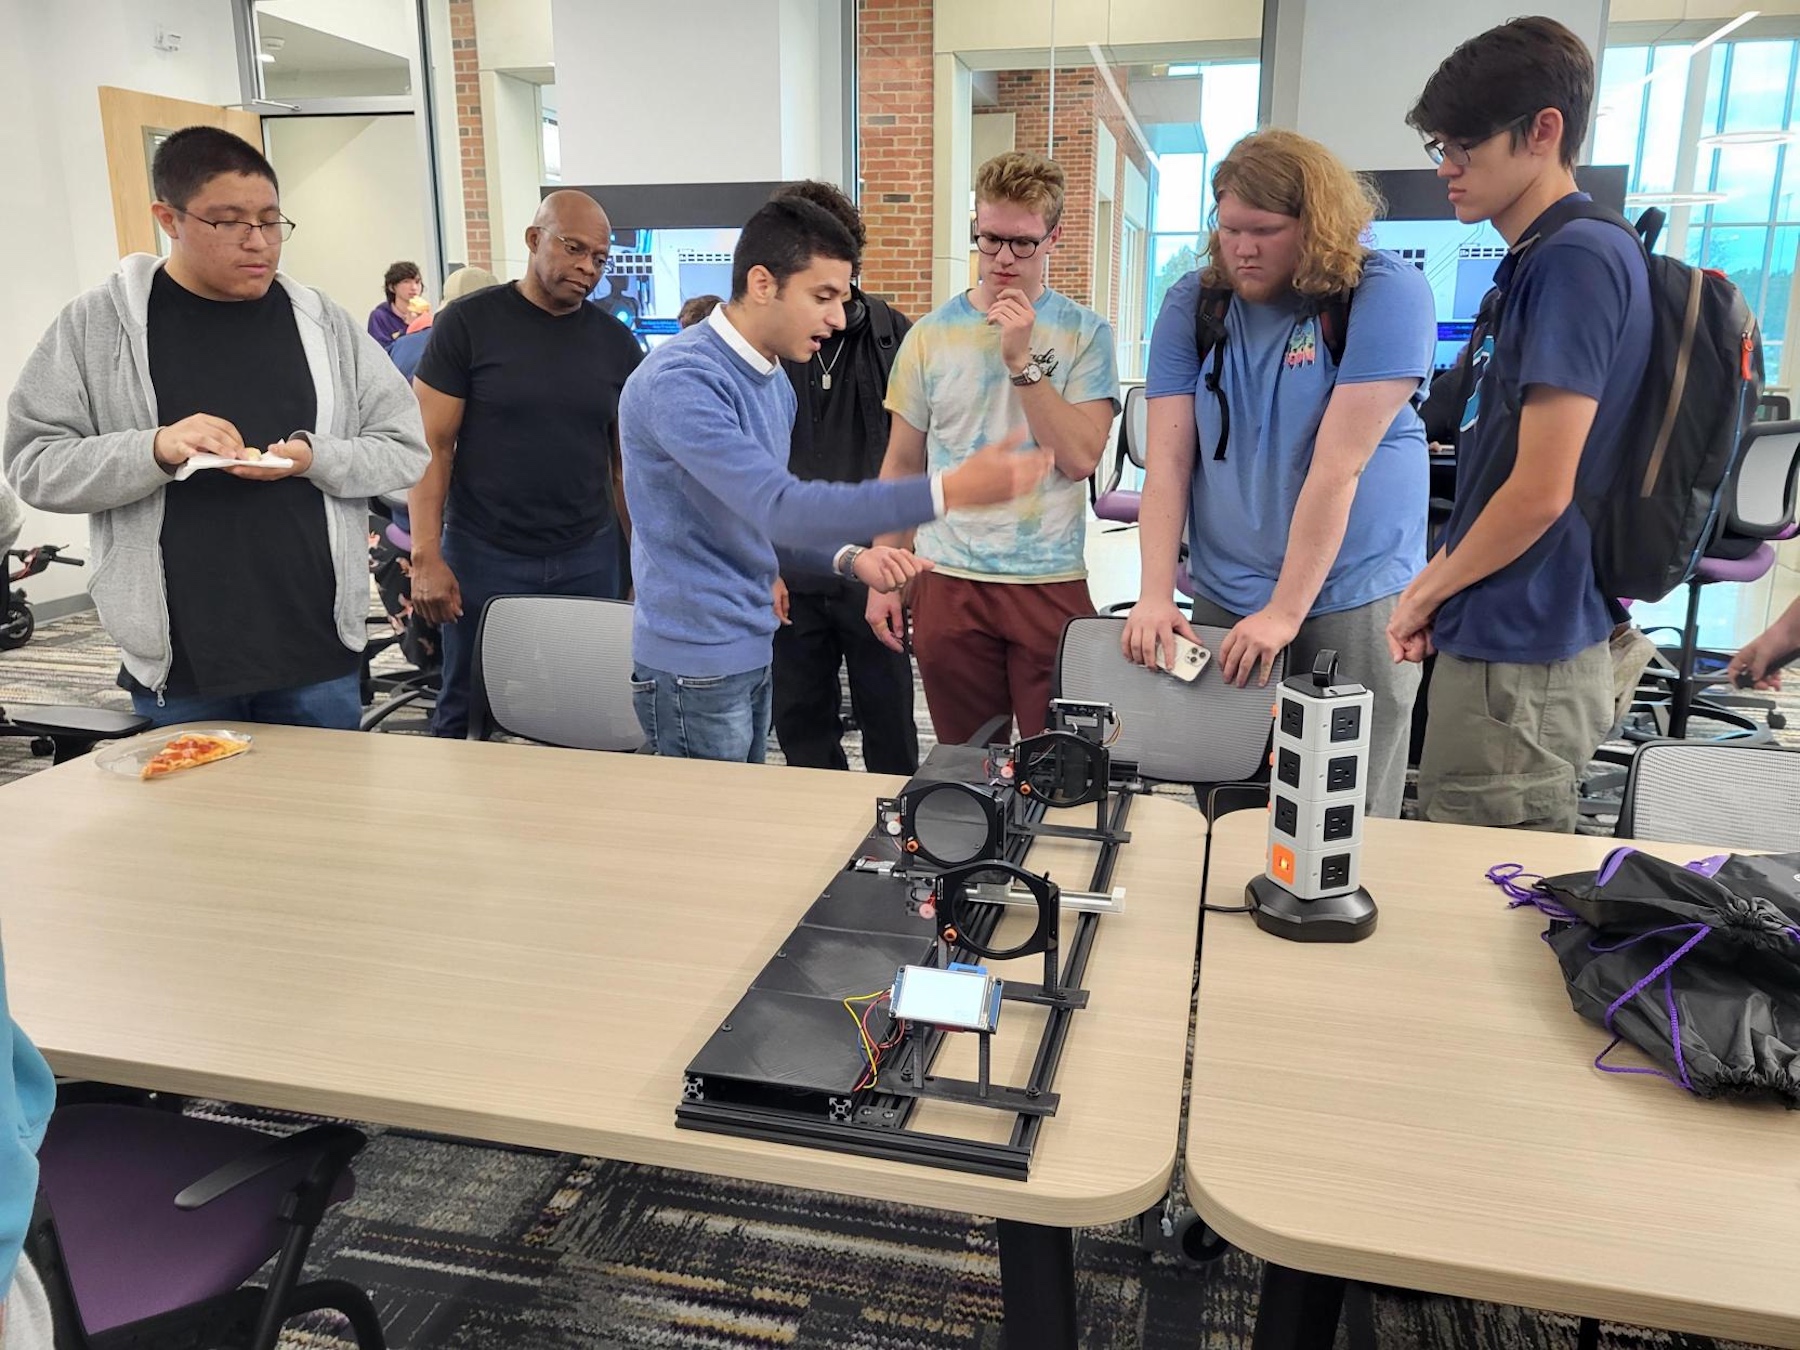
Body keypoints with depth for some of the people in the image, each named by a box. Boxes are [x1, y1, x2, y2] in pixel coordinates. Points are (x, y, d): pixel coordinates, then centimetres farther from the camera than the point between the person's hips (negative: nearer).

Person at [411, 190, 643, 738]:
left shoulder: (616, 342, 7)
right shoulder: (469, 322, -2)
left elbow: (628, 461, 10)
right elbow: (432, 445, -3)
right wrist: (426, 556, -11)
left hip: (589, 558, 2)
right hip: (484, 557, -2)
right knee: (467, 714, 7)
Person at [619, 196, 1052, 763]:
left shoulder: (772, 381, 10)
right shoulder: (681, 380, -20)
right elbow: (778, 508, -30)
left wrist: (849, 558, -1)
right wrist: (949, 491, -35)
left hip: (751, 650, 9)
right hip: (697, 667, -9)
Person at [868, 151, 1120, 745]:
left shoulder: (1084, 333, 1)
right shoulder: (930, 334, 5)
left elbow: (1081, 457, -10)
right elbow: (902, 464, 9)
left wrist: (1023, 359, -16)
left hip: (1052, 582, -1)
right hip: (947, 582, 2)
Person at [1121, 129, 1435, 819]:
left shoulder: (1386, 294, -10)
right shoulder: (1193, 303, 3)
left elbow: (1338, 465, -16)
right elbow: (1167, 460, -3)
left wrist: (1284, 611, -18)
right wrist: (1155, 596, -13)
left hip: (1352, 599, -3)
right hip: (1221, 601, 4)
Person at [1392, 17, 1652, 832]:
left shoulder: (1578, 260, -16)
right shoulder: (1534, 264, 13)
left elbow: (1541, 493, -20)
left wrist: (1425, 593, -6)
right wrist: (1434, 587, 8)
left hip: (1519, 662, -9)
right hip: (1503, 642, 9)